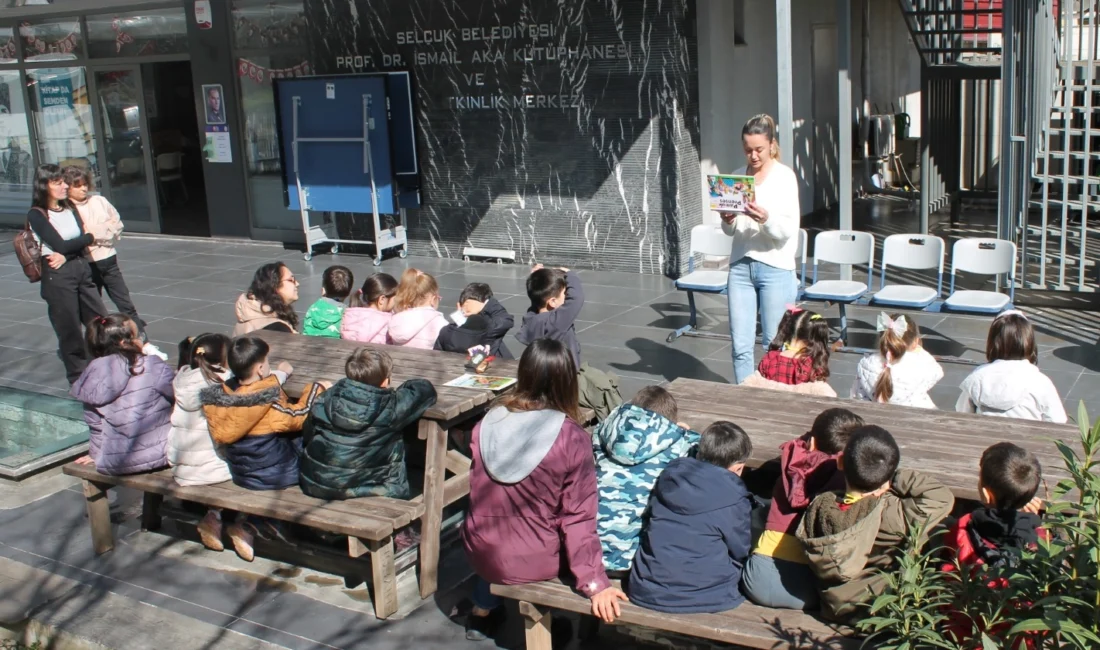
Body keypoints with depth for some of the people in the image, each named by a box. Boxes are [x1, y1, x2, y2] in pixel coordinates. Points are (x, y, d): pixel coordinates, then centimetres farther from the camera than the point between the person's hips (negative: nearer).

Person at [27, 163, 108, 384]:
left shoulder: (69, 208, 10)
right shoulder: (37, 215, -10)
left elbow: (81, 242, 0)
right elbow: (61, 245, -18)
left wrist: (66, 255, -20)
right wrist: (90, 237, -3)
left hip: (81, 269, 6)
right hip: (57, 275, -6)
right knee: (70, 329, 4)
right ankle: (78, 376, 18)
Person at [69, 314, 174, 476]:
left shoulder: (94, 376, -2)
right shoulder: (155, 368, -13)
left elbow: (95, 424, 5)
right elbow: (176, 397, 0)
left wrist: (96, 454, 17)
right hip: (159, 454, -5)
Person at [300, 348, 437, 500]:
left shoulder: (326, 400, -5)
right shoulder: (390, 408, -16)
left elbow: (306, 437, 5)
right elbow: (425, 389, -1)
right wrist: (397, 393, 18)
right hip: (362, 491, -5)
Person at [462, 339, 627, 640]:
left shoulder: (487, 423, -10)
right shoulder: (572, 439, -21)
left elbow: (481, 492, 6)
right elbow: (578, 518, -18)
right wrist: (595, 583, -12)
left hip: (481, 553, 3)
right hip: (534, 561, -3)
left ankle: (483, 611, 49)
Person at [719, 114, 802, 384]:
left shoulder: (784, 176, -3)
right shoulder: (737, 177, 9)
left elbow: (788, 230, -10)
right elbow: (730, 231, 13)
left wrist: (766, 219, -29)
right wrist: (727, 220, -10)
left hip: (775, 268, -4)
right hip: (741, 266, 4)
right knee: (741, 345, 4)